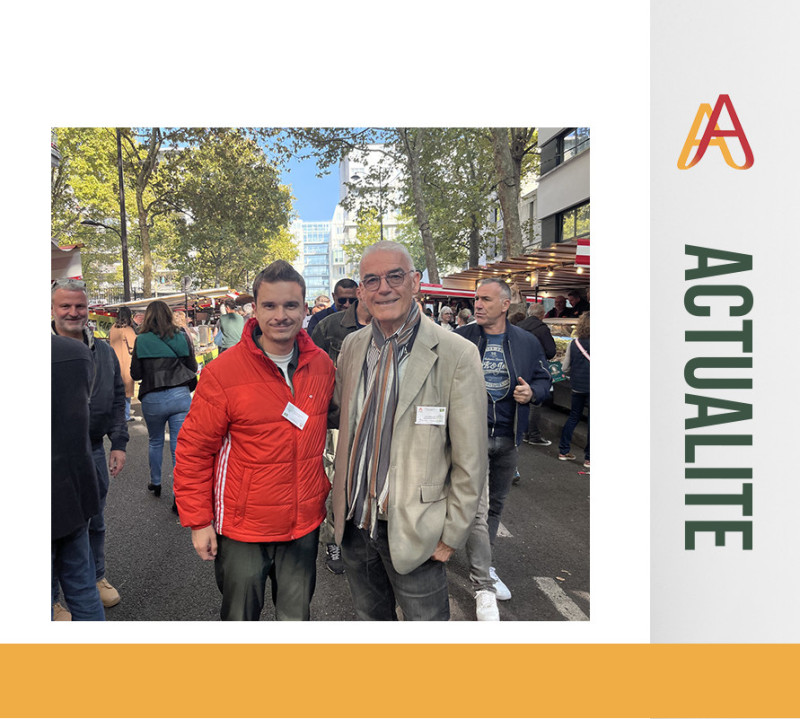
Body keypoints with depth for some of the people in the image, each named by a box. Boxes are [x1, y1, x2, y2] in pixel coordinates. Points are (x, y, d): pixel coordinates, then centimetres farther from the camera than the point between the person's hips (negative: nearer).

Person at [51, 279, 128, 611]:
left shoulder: (104, 351, 7)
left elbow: (117, 400, 12)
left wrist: (118, 443, 6)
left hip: (93, 452, 5)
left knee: (94, 523, 19)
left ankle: (95, 577, 40)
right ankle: (52, 596, 25)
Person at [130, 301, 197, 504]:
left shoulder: (141, 341, -4)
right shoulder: (182, 337, -1)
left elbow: (135, 374, 0)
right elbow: (193, 368, 4)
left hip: (153, 399, 0)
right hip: (180, 396, 0)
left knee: (155, 442, 22)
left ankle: (155, 483, 36)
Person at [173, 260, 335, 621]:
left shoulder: (321, 364, -2)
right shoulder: (222, 372, -15)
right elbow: (194, 451, -9)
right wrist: (198, 521, -8)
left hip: (305, 524, 4)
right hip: (243, 529, -3)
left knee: (296, 616, 19)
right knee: (240, 617, 16)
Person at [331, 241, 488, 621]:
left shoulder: (457, 354, -16)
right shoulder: (352, 345, 1)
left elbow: (470, 462, -13)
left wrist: (451, 535, -10)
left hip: (413, 531, -5)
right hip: (354, 522, 5)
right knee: (370, 616, 24)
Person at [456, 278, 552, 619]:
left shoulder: (527, 342, 3)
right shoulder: (461, 339, -3)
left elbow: (544, 378, 12)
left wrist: (532, 392, -8)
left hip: (507, 437, 4)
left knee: (495, 504, 18)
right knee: (477, 507, -10)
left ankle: (483, 565, 37)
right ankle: (483, 586, -1)